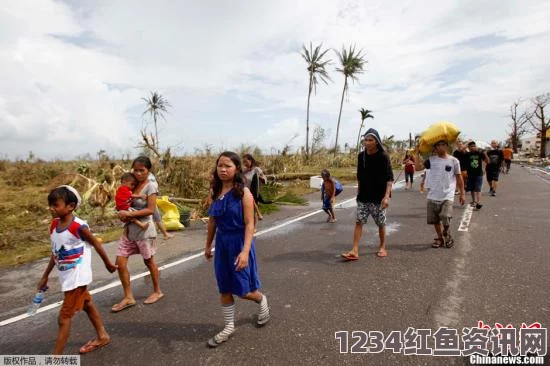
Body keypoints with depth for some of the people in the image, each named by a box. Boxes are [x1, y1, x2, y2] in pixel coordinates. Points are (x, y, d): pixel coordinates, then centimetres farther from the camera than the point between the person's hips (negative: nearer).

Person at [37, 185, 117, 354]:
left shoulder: (78, 226, -23)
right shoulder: (54, 225, -1)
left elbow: (96, 244, -11)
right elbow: (55, 253, 10)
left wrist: (108, 263, 0)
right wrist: (45, 276, 14)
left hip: (77, 278, -8)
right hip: (66, 277, 8)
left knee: (64, 317, -2)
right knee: (87, 304, 22)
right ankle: (102, 336, 40)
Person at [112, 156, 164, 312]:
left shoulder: (150, 186, -12)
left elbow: (150, 210, -18)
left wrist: (129, 214, -22)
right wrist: (123, 214, -9)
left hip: (144, 230, -6)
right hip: (129, 230, 6)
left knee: (149, 262, 9)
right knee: (120, 262, 1)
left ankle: (157, 291, 30)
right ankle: (128, 297, 15)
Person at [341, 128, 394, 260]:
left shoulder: (383, 156, -10)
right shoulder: (361, 156, 3)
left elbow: (389, 178, -13)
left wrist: (387, 196, -23)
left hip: (378, 197, -3)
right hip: (363, 197, 4)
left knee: (381, 223, 10)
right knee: (359, 222, -3)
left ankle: (382, 247, 29)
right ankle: (355, 251, -3)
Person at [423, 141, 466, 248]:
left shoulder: (454, 161, -1)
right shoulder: (431, 160, 3)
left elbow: (459, 178, 5)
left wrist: (462, 193, 6)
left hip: (447, 196, -2)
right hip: (433, 196, 3)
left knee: (445, 220, -11)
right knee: (435, 220, 11)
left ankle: (448, 238, 15)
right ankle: (440, 238, 30)